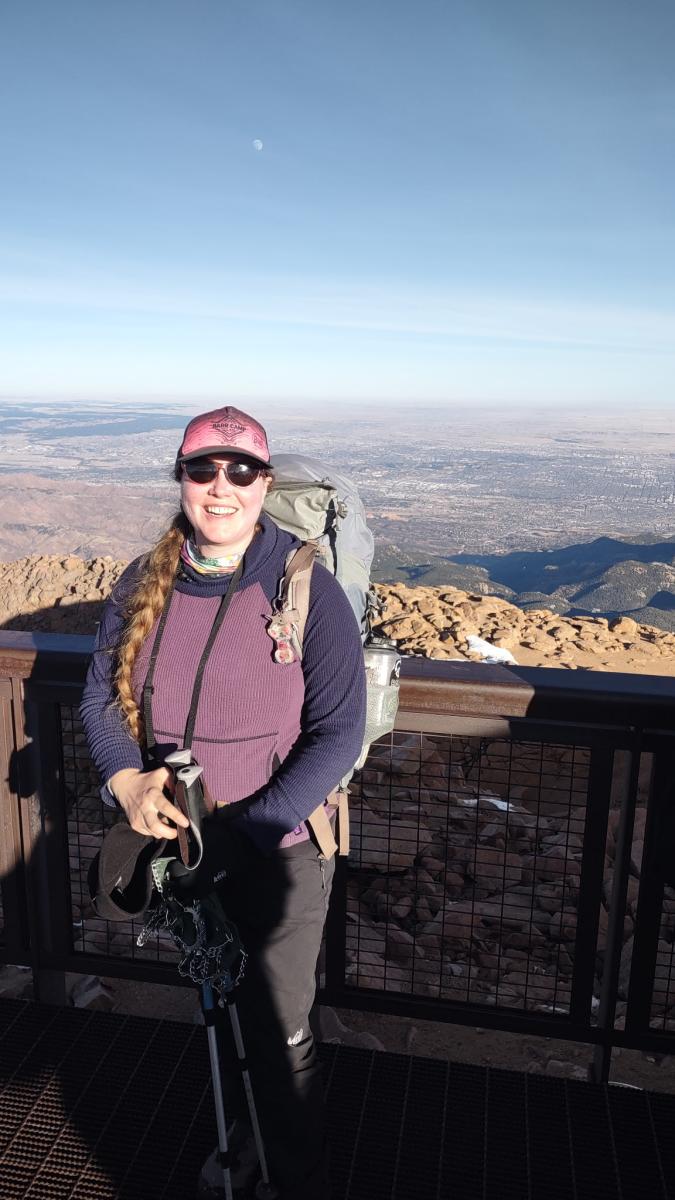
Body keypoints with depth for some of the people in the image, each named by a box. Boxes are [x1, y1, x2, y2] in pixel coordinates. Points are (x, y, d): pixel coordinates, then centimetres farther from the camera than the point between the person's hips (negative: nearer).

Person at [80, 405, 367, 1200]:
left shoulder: (307, 589, -17)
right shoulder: (144, 585, -4)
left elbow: (338, 734, -17)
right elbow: (100, 696, 3)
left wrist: (247, 830, -24)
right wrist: (126, 781, -16)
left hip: (279, 851, -4)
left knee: (279, 1038, 6)